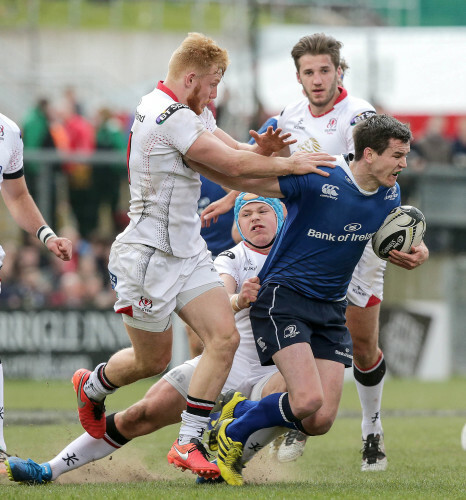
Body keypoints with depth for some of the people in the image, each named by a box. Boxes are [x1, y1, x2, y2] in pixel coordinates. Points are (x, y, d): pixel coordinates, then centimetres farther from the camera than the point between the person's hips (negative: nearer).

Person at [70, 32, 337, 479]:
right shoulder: (169, 118, -22)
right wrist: (289, 164, -11)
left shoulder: (190, 113, 10)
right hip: (149, 255, -9)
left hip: (187, 252, 9)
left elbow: (230, 150, 12)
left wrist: (259, 148, -12)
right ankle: (91, 385, 38)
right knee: (153, 361, 6)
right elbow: (232, 165, -22)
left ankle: (188, 443, -4)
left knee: (224, 338, -7)